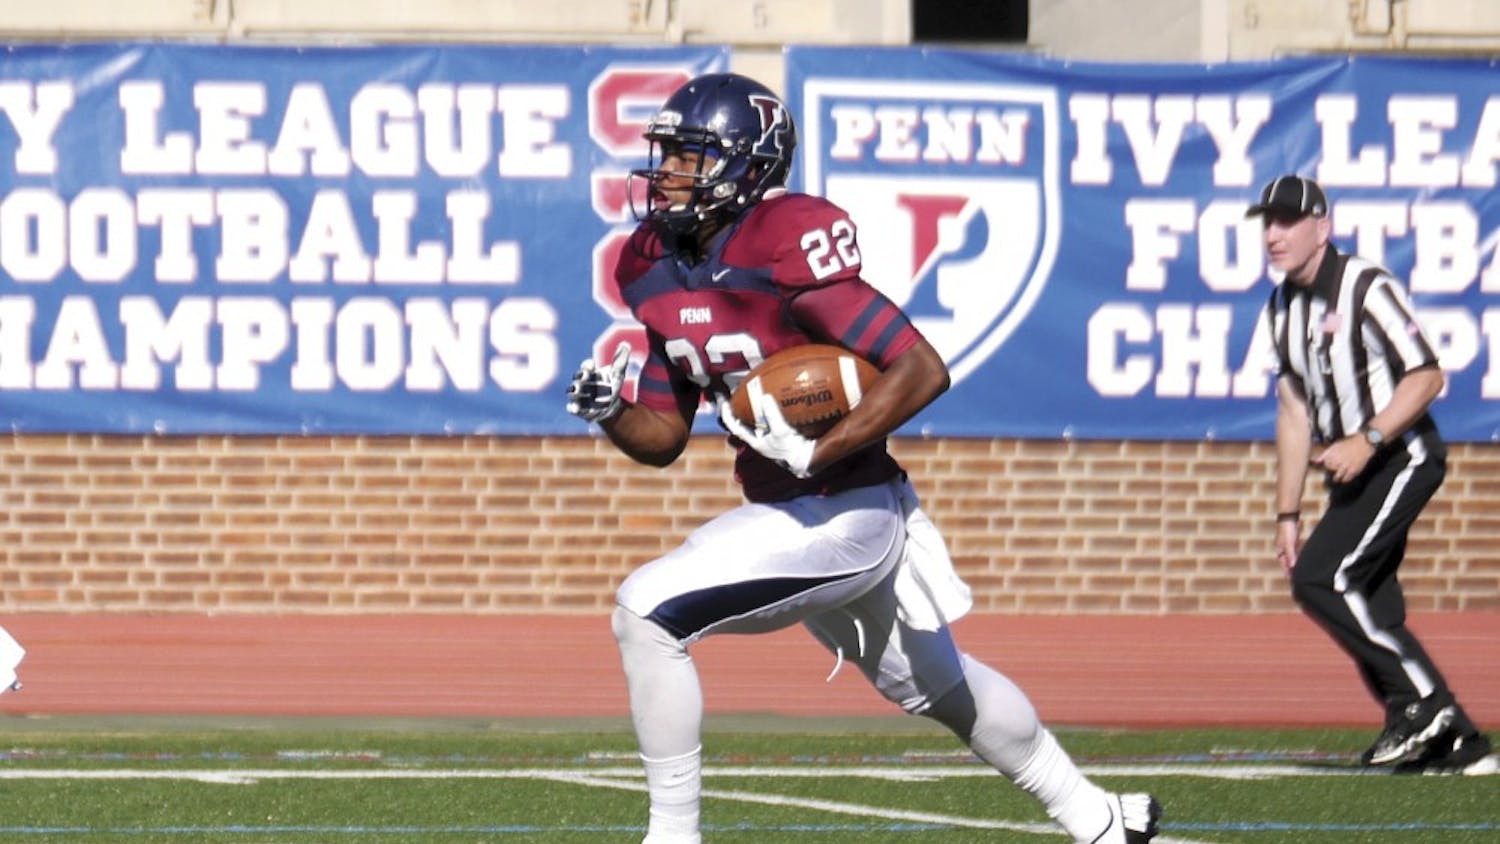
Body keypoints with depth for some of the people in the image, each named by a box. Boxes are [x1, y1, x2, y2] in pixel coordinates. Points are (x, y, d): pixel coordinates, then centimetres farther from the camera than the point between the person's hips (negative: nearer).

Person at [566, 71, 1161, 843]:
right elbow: (664, 436, 11)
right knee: (934, 686, 27)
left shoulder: (785, 250, -22)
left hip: (848, 512, -9)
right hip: (792, 512, 9)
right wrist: (608, 413, -10)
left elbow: (923, 371, -25)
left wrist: (816, 454, -31)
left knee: (647, 613, -21)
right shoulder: (660, 272, 3)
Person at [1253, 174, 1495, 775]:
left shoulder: (1366, 289, -14)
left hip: (1403, 456, -9)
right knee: (1372, 617, 5)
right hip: (1353, 475, 9)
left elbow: (1426, 377, -17)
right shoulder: (1283, 309, 12)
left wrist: (1367, 441, -27)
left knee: (1321, 579, -20)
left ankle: (1422, 703, -13)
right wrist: (1287, 514, 14)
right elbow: (1294, 410, 16)